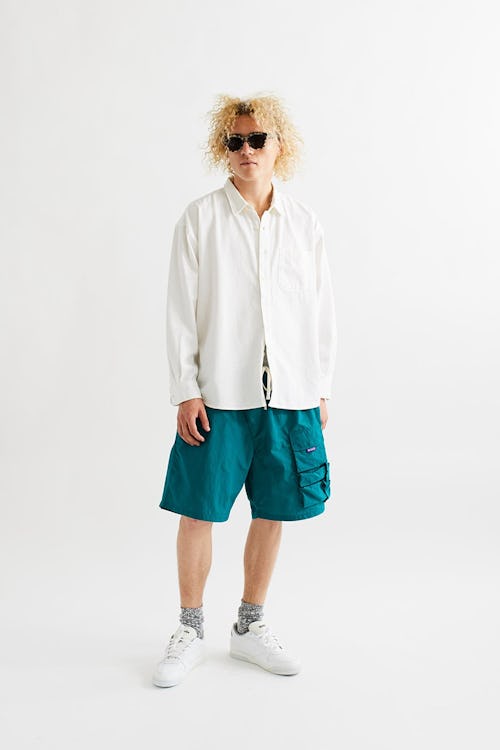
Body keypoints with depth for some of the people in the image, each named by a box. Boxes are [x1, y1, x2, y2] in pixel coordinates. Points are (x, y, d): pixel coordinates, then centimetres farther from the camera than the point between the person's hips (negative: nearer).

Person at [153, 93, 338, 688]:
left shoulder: (304, 222, 7)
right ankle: (190, 630, 23)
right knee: (198, 512, 3)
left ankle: (250, 627, 29)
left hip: (289, 394, 3)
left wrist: (322, 388, 7)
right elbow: (181, 309, -2)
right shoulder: (200, 218, -1)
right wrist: (185, 391, -7)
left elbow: (321, 309, 9)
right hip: (219, 394, -2)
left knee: (272, 513, 10)